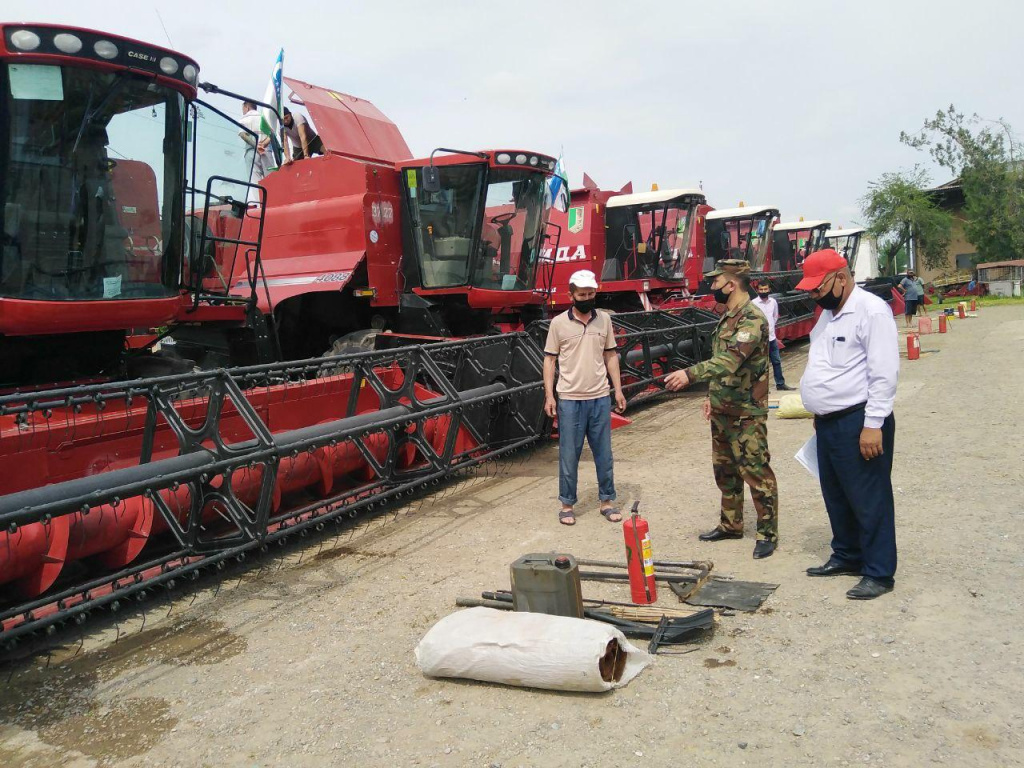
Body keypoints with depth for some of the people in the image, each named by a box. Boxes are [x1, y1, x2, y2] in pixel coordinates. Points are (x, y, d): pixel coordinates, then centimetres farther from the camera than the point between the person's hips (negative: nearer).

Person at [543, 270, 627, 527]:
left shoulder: (604, 319, 5)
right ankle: (567, 504, 16)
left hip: (600, 398, 3)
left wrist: (618, 390, 6)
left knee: (603, 453, 9)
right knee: (569, 455, 4)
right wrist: (549, 395, -6)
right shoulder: (559, 323, -3)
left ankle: (607, 500, 22)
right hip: (569, 399, -2)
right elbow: (549, 360, 0)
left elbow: (610, 356, 11)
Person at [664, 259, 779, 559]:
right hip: (722, 411, 10)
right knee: (725, 471, 17)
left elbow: (730, 361, -33)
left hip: (746, 414, -10)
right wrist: (711, 396, 20)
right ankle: (731, 525, 30)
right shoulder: (727, 317, 13)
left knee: (756, 472, -2)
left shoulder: (752, 319, -19)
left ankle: (767, 533, 9)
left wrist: (690, 374, -43)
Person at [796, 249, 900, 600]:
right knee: (836, 496, 18)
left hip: (858, 422, -9)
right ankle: (847, 556, 33)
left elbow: (884, 374, -19)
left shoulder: (871, 311, -14)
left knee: (869, 500, 0)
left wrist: (873, 425, -22)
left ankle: (879, 573, 10)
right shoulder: (829, 313, 15)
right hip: (829, 422, 9)